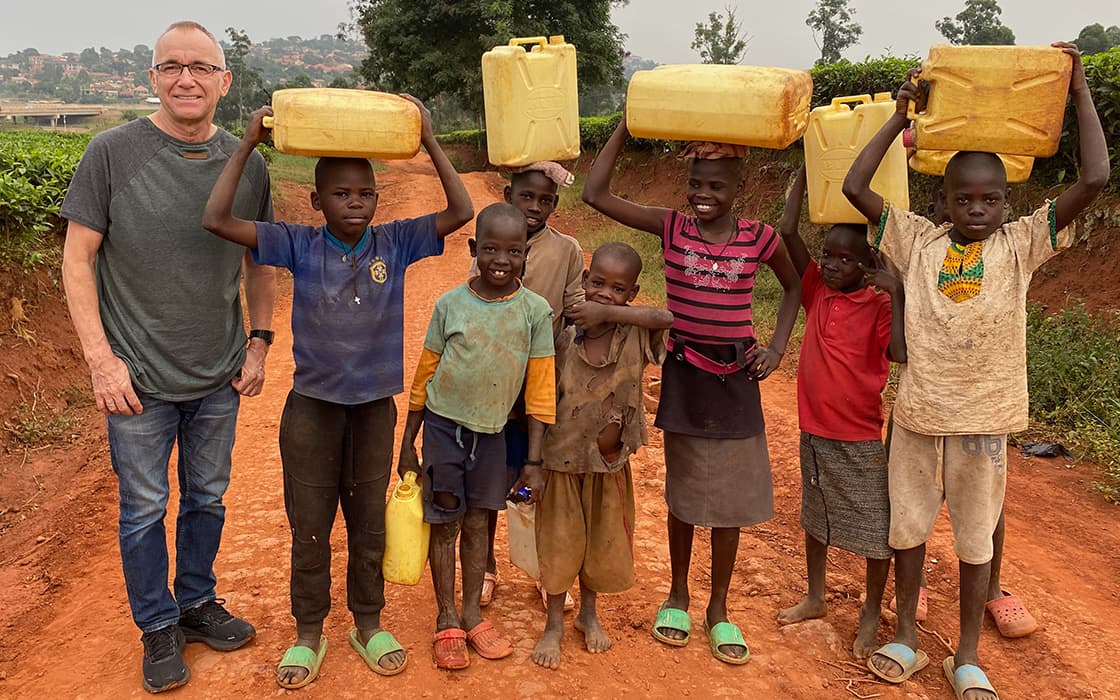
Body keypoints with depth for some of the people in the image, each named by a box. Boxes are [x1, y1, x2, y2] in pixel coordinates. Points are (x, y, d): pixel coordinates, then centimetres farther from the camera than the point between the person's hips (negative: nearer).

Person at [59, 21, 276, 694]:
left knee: (207, 498, 18)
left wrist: (259, 341, 4)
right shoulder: (113, 152, -10)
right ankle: (158, 627, 30)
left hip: (219, 378, 3)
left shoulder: (247, 163, -1)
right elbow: (78, 258, -7)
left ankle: (198, 603, 39)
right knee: (145, 509, 10)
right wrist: (101, 358, -12)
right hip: (138, 379, -3)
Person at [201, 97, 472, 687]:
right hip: (312, 406, -1)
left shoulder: (395, 243, -4)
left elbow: (461, 212, -11)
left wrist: (429, 142, -14)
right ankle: (308, 633, 29)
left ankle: (368, 624, 33)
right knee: (309, 526, 11)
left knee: (369, 522, 14)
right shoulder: (299, 245, -8)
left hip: (375, 407, 1)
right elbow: (217, 220, -15)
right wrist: (247, 145, -16)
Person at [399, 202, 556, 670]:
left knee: (477, 523, 11)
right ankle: (446, 621, 21)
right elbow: (424, 374, 0)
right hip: (443, 425, 0)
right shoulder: (450, 304, -8)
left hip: (490, 433, 1)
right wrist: (408, 444, 4)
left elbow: (540, 389, -5)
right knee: (444, 523, 7)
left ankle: (472, 614, 27)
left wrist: (534, 460, -6)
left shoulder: (535, 311, -8)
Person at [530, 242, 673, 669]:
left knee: (601, 540, 18)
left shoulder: (635, 335, -14)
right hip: (561, 458, -1)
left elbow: (668, 318, -35)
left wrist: (607, 313, -33)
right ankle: (554, 625, 33)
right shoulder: (566, 339, -12)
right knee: (559, 541, 11)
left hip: (609, 463, 1)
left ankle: (588, 613, 44)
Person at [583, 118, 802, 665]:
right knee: (682, 492, 13)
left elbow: (794, 286, 13)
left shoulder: (759, 238, -5)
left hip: (735, 378, 0)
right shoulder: (671, 227, -5)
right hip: (683, 374, 0)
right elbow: (595, 195, -11)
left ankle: (718, 609, 27)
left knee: (730, 497, 9)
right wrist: (627, 126, -12)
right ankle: (677, 596, 33)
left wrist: (777, 348, 2)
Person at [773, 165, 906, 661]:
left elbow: (899, 354, -32)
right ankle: (815, 598, 38)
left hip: (860, 439, -5)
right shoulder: (817, 291, 0)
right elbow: (787, 233, -6)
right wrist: (806, 169, -7)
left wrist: (897, 293, -31)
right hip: (813, 431, 5)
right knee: (815, 516, 20)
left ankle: (871, 613, 26)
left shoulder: (878, 307, -13)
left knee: (874, 528, 7)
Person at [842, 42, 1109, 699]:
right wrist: (902, 115, -4)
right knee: (908, 527, 13)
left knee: (976, 539, 11)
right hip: (919, 412, 1)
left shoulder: (1021, 244, -3)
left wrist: (1080, 90, -9)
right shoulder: (919, 240, -1)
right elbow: (855, 187, -6)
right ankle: (907, 639, 31)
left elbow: (1094, 180, -13)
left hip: (983, 420, -1)